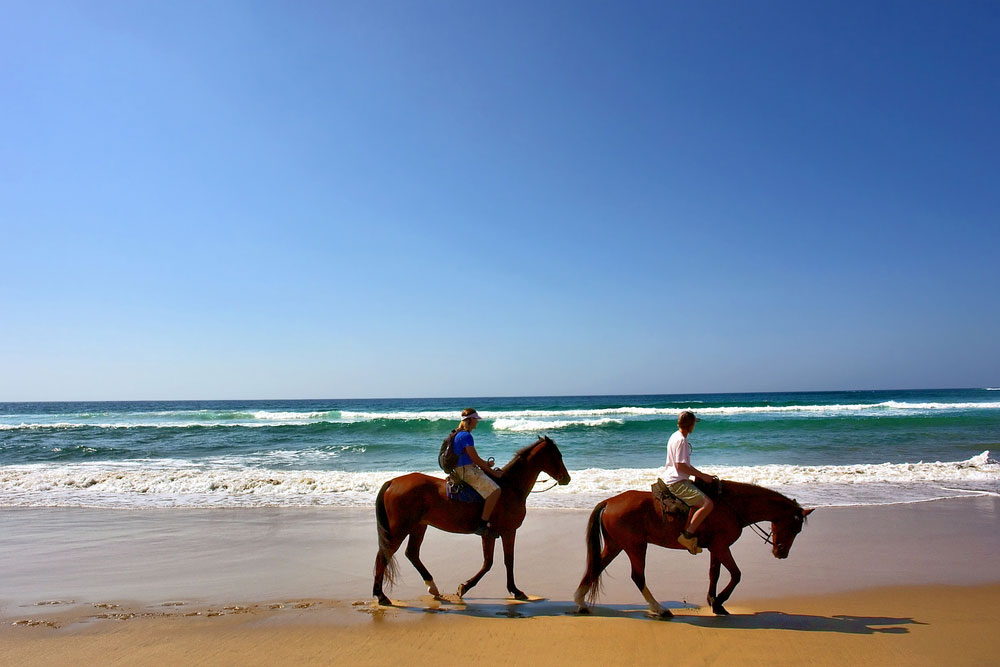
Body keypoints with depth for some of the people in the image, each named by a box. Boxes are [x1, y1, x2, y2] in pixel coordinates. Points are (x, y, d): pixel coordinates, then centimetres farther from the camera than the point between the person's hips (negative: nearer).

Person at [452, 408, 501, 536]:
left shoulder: (459, 434, 16)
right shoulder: (466, 436, -16)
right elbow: (475, 459, -17)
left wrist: (486, 464, 12)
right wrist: (491, 471, -9)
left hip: (462, 470, 11)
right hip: (467, 471, -11)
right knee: (495, 490, -19)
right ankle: (482, 524, -21)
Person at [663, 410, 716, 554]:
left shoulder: (677, 437, 15)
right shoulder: (681, 440, -16)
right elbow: (680, 466, -21)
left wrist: (702, 474, 16)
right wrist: (702, 476, -14)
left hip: (673, 481, 11)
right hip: (677, 483, -11)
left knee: (701, 501, 22)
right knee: (707, 504, -20)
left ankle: (691, 535, 20)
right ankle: (687, 535, -17)